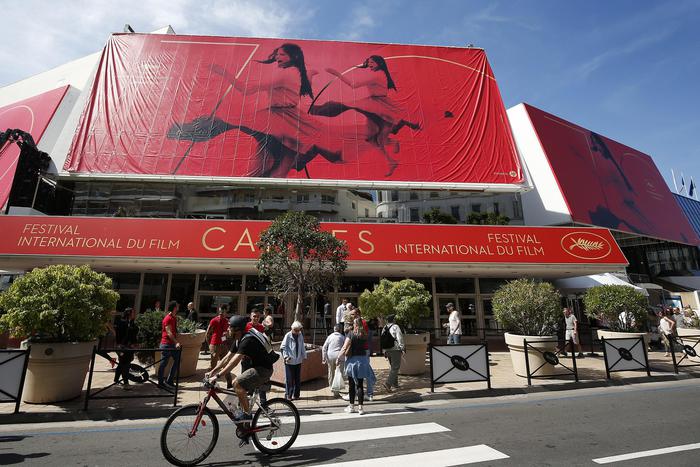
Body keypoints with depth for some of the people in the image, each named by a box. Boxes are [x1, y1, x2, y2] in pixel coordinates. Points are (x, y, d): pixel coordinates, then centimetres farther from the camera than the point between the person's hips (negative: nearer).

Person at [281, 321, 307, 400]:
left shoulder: (300, 335, 7)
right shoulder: (288, 335, -8)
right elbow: (283, 347, -7)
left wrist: (304, 356, 14)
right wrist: (285, 356, -16)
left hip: (298, 361, 5)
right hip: (289, 361, -5)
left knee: (297, 379, 10)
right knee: (289, 379, -1)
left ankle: (296, 395, 21)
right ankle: (288, 395, 12)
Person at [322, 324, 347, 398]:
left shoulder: (330, 336, 8)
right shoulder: (342, 337, 2)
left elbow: (324, 348, 4)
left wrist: (324, 358, 8)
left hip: (330, 356, 3)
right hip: (339, 356, -3)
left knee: (331, 373, 18)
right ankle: (336, 392, -7)